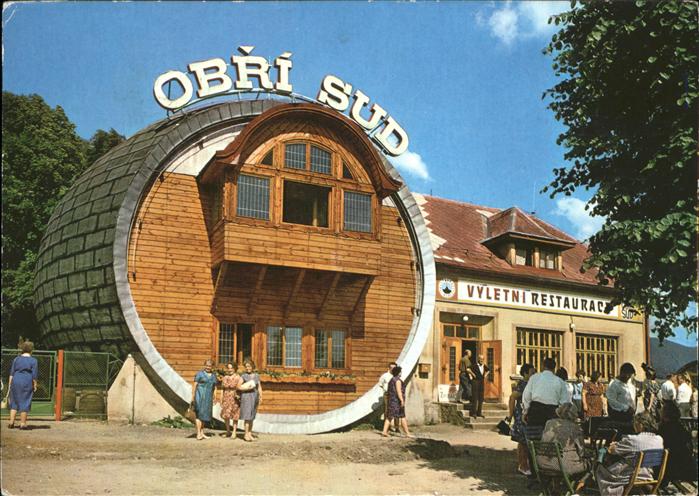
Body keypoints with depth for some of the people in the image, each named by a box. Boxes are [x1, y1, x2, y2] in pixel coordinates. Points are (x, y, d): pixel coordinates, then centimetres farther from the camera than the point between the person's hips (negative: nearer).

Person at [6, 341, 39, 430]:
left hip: (16, 382, 3)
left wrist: (9, 385, 9)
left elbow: (11, 373, 6)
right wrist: (35, 386, 2)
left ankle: (11, 422, 10)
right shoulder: (33, 361, -3)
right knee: (25, 402, 2)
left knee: (14, 402, 13)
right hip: (27, 383, -3)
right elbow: (34, 376, -6)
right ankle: (23, 423, 3)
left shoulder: (16, 359, 7)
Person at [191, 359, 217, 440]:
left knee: (204, 415, 9)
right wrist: (193, 397, -12)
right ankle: (198, 434, -11)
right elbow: (195, 385, -6)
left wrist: (213, 399, 11)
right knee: (199, 414, -9)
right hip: (200, 396, -6)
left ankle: (202, 433, 14)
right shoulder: (200, 373, -4)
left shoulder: (214, 375, 12)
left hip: (208, 397, 6)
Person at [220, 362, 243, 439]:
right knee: (226, 416, 4)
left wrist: (238, 395, -23)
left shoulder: (238, 378, -4)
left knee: (235, 416, 2)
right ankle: (228, 432, 20)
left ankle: (234, 433, 12)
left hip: (235, 400, -3)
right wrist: (221, 401, 7)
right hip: (226, 399, 3)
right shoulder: (224, 378, 9)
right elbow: (222, 390, 11)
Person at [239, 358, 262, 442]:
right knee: (248, 416, -8)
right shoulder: (244, 376, -2)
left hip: (255, 397, 5)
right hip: (246, 396, -5)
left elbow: (259, 387, 9)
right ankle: (246, 434, -3)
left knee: (252, 416, 8)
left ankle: (250, 434, 14)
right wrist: (247, 389, -17)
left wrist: (260, 396, -3)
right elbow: (238, 386, -7)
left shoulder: (256, 376, 11)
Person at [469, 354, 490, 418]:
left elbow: (488, 370, 27)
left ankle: (479, 412, 16)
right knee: (474, 398, -5)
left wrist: (486, 374, 11)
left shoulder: (484, 366, 8)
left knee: (481, 398, 8)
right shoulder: (474, 365, -11)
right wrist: (473, 374, -14)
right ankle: (473, 412, -2)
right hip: (475, 382, -6)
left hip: (482, 382, 6)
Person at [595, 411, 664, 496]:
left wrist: (615, 444, 10)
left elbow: (610, 450, -14)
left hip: (630, 477, -7)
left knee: (601, 469, 18)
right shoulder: (659, 439, -7)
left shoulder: (632, 440, -26)